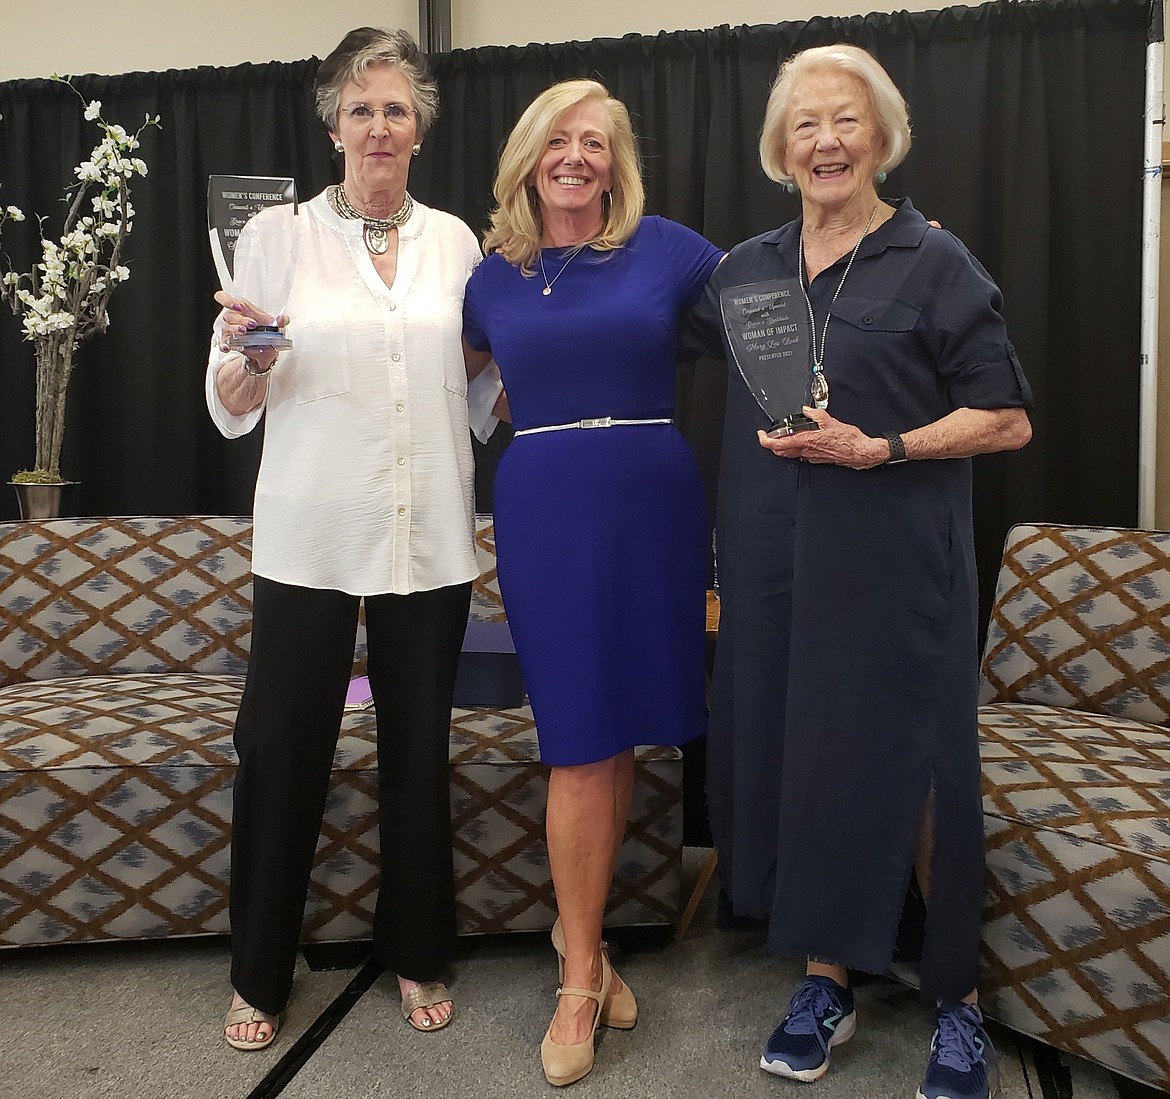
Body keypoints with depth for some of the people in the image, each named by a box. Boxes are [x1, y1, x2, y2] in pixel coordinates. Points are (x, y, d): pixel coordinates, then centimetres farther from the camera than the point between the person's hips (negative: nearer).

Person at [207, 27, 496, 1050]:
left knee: (419, 750, 11)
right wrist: (250, 361, -20)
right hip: (310, 540, -2)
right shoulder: (280, 234, 1)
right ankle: (259, 974, 25)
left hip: (430, 539, 2)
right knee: (280, 750, 4)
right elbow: (230, 408, 0)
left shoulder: (454, 240, 9)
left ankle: (417, 954, 31)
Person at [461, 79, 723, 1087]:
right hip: (545, 509, 0)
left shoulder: (665, 248, 5)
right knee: (582, 745, -2)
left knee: (622, 731, 8)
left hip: (652, 502, 1)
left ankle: (580, 927, 28)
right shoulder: (493, 277, 9)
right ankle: (582, 976, 11)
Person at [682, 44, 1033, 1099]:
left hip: (895, 564, -4)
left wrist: (880, 449, -15)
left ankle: (959, 998, 20)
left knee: (910, 768, 0)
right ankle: (827, 978, 24)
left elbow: (1009, 420, -3)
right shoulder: (746, 268, 11)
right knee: (790, 752, 7)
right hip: (774, 563, 4)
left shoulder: (934, 263, -1)